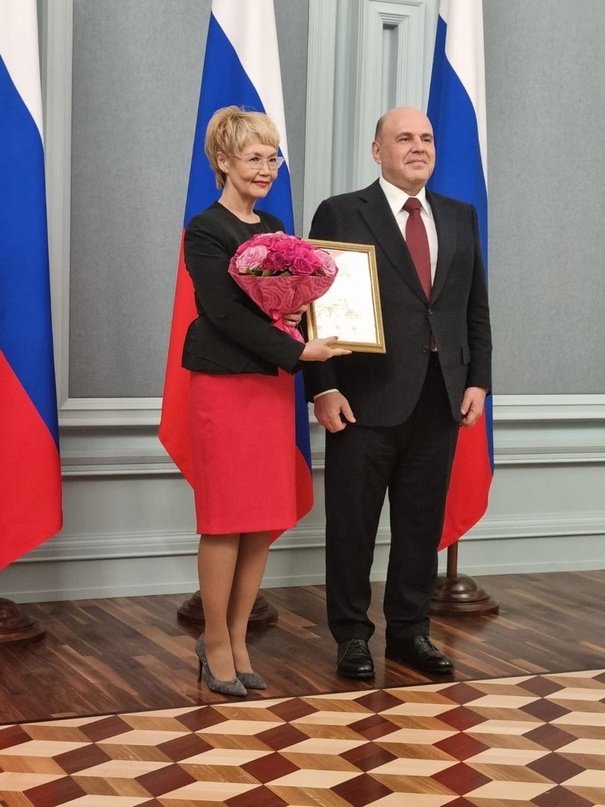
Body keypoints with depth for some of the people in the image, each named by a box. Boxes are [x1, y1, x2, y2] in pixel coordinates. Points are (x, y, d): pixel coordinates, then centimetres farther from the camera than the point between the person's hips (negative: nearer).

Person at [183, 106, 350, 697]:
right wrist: (299, 351, -19)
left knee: (266, 522, 7)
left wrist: (296, 312, -4)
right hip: (225, 386, -7)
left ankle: (236, 640, 18)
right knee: (226, 520, -2)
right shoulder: (205, 231, -6)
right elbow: (226, 313, -15)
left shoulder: (275, 229, 15)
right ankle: (216, 643, 12)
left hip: (273, 385, 7)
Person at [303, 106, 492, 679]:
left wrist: (478, 381, 5)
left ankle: (409, 631, 24)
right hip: (366, 399, -4)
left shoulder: (461, 217, 13)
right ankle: (351, 636, 19)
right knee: (353, 524, 6)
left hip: (439, 399, 4)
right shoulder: (340, 214, -1)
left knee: (422, 524, 10)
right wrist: (323, 388, -11)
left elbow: (476, 308, 13)